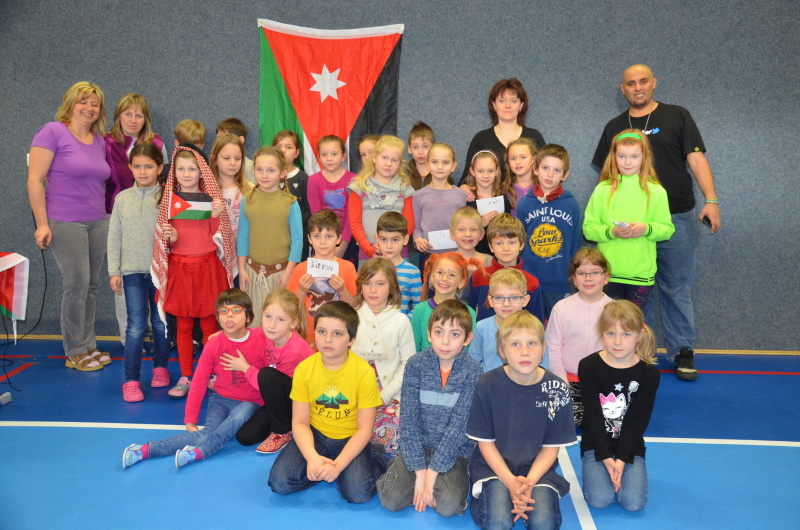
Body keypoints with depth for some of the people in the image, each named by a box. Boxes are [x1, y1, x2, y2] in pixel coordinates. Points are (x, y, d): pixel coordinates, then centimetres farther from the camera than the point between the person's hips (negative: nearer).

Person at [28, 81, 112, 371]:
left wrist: (106, 216, 12)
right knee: (77, 283, -6)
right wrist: (42, 224, -13)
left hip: (98, 222, 6)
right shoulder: (52, 132, -6)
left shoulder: (99, 140, 12)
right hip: (65, 223, -6)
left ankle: (88, 345, 18)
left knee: (91, 285, 7)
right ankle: (75, 352, 7)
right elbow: (35, 179, -9)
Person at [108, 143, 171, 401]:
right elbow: (114, 237, 6)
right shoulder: (123, 198, 4)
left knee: (161, 323, 10)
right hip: (133, 271, 1)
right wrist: (114, 271, 4)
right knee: (136, 327, -2)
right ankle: (131, 380, 5)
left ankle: (160, 367, 30)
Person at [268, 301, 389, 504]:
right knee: (279, 481, -19)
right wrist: (312, 456, -26)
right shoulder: (304, 369, -9)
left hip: (350, 439, -2)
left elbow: (364, 428, -14)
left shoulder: (364, 372, -17)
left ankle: (377, 459, 4)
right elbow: (300, 422, -7)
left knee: (358, 492, -26)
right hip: (315, 435, 3)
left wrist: (338, 464, -26)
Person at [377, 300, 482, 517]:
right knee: (392, 500, -17)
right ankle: (398, 470, 13)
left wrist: (432, 471, -19)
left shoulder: (473, 372, -12)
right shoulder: (415, 364, -8)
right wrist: (420, 471, -16)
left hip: (453, 451, -1)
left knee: (448, 507, -23)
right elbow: (409, 418, -10)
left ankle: (457, 479, 8)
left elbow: (459, 424, -15)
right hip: (418, 446, 1)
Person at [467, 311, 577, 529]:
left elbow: (552, 446, -2)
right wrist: (510, 482, -18)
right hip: (494, 465, -1)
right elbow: (485, 441, -6)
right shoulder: (487, 385, -12)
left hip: (538, 468, 2)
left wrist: (529, 482, -17)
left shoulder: (558, 389, -9)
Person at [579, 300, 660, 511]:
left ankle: (621, 472, 14)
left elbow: (638, 421, -7)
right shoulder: (589, 366, -9)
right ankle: (595, 471, 13)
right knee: (599, 499, -19)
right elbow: (593, 416, -10)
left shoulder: (649, 374, -6)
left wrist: (622, 459, -15)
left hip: (631, 446, 1)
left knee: (633, 502, -16)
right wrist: (606, 457, -16)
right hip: (596, 444, -1)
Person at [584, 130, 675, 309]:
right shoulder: (603, 190, 1)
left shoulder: (656, 191, 2)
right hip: (607, 272, 0)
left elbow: (668, 229, 4)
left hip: (641, 273, 0)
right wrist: (611, 232, -17)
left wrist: (647, 229, -16)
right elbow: (588, 228, 0)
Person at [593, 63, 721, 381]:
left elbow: (696, 160, -1)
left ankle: (683, 352, 11)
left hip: (676, 218, -2)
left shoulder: (677, 117, 5)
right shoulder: (614, 128, 12)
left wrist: (711, 201, -12)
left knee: (677, 289, 2)